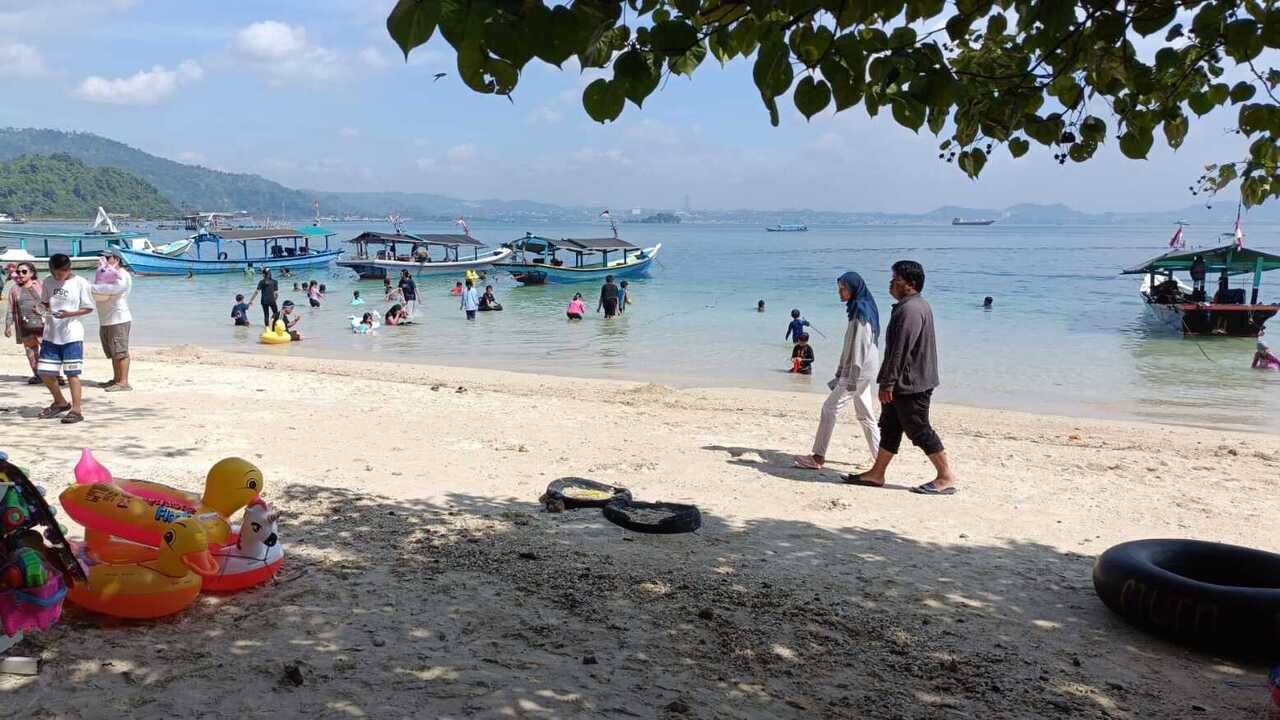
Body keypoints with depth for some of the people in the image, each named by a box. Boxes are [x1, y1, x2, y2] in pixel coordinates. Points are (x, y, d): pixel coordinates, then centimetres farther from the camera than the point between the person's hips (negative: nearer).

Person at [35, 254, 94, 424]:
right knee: (44, 372, 7)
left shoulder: (80, 283, -5)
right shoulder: (48, 282, 8)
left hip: (72, 335, -5)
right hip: (51, 334, 5)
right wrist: (41, 308, -6)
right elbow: (44, 302, 17)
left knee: (72, 373, -5)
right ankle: (60, 403, 27)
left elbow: (88, 308, -3)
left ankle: (76, 410, 0)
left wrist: (70, 314, -19)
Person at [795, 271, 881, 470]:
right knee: (865, 415, 14)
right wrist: (841, 372, 20)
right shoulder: (861, 309, 16)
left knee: (830, 408, -8)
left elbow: (859, 346, -20)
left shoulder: (861, 311, -14)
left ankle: (818, 457, -5)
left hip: (859, 371, -10)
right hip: (864, 372, 10)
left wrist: (852, 378, -22)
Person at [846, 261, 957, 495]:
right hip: (903, 384, 11)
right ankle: (877, 474, 21)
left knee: (919, 430, -3)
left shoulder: (911, 310, -20)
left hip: (910, 385, -11)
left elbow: (901, 350, -24)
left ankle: (946, 478, 5)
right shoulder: (911, 306, 16)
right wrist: (888, 381, 23)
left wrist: (887, 383, -22)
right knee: (890, 427, 14)